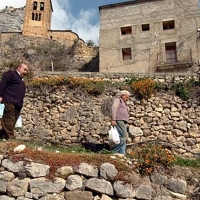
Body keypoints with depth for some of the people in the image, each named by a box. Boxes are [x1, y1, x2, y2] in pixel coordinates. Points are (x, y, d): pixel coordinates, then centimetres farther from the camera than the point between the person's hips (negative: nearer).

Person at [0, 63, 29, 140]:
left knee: (12, 123, 4)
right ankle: (10, 139, -15)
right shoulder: (10, 73, 6)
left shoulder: (21, 80, 31)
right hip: (9, 102, -9)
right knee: (8, 122, -12)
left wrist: (20, 106, 21)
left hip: (17, 105, 9)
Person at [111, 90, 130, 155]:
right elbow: (114, 108, -12)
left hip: (123, 122, 10)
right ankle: (114, 151, -15)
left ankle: (122, 154, 3)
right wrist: (113, 119, -23)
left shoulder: (123, 103, 31)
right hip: (119, 121, -10)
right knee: (124, 137, -17)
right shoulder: (118, 100, 4)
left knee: (123, 138, 4)